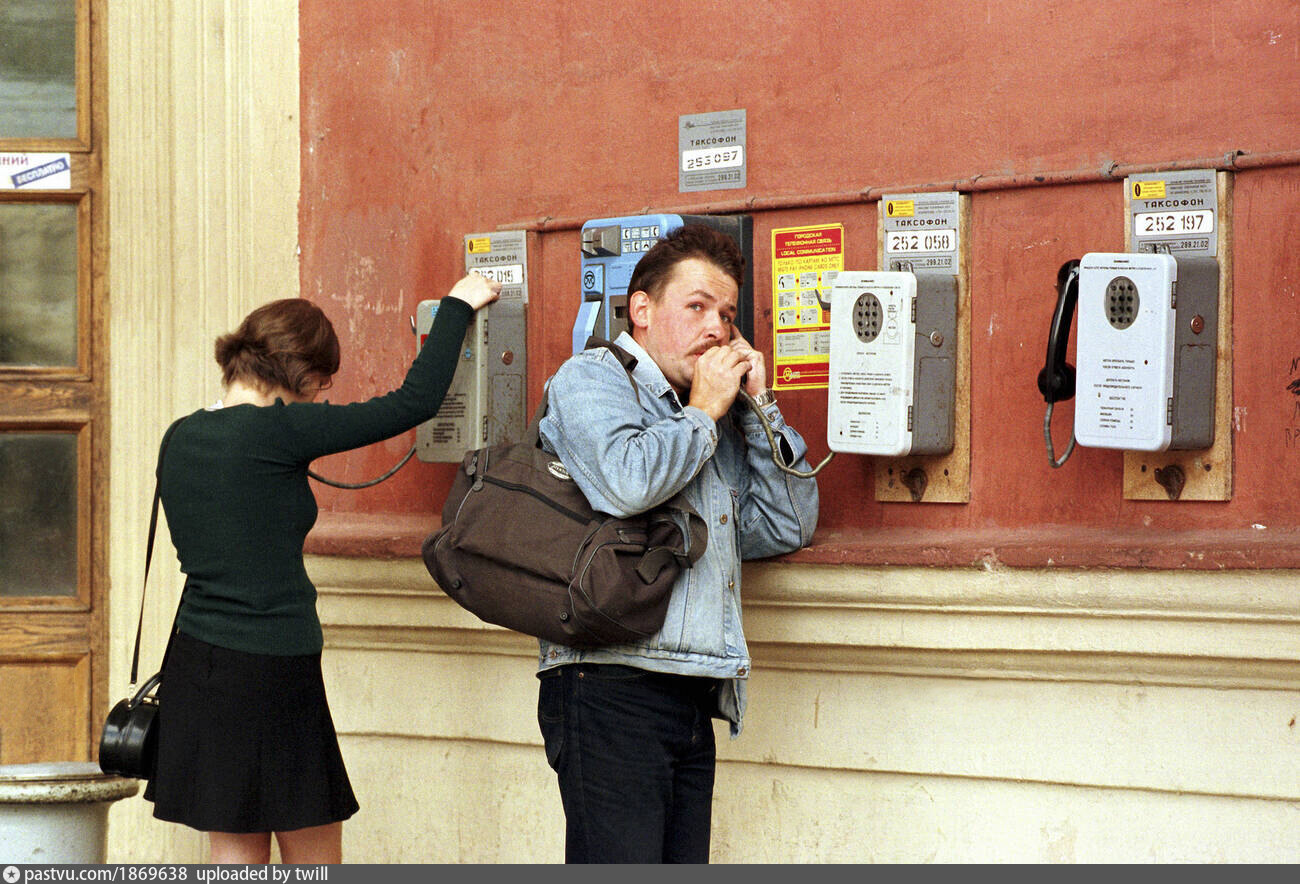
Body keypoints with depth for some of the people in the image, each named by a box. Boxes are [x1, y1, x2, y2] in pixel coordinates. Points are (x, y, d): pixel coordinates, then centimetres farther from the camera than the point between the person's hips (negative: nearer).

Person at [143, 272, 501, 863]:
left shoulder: (181, 438, 6)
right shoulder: (275, 431, -16)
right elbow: (416, 401, -11)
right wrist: (458, 306, 0)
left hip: (197, 667, 7)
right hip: (272, 673, -7)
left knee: (237, 861, 11)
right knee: (317, 867, 5)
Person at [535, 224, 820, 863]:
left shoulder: (723, 426, 25)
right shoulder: (590, 378, 3)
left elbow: (790, 527, 20)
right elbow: (627, 482, -17)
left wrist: (759, 404, 14)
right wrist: (704, 413, 0)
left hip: (692, 702, 8)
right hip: (609, 688, -8)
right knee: (621, 866, -15)